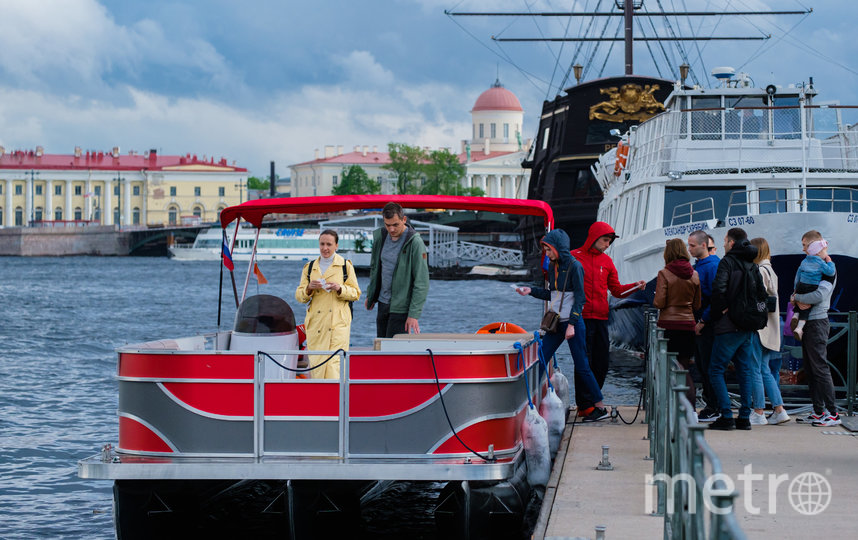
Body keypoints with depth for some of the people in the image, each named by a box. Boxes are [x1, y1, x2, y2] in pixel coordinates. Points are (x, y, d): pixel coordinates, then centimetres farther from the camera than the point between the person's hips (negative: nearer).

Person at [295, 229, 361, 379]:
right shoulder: (309, 267, 14)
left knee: (334, 363, -14)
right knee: (316, 363, -2)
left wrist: (340, 289, -11)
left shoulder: (345, 266, 7)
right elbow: (299, 296, 12)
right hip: (315, 322, 3)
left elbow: (356, 293, 8)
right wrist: (309, 288, -9)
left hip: (338, 323, -3)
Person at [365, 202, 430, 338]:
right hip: (383, 302, 7)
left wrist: (414, 314, -20)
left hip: (401, 307, -7)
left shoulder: (415, 242, -16)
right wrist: (370, 295, 19)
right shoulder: (380, 236, 3)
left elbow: (422, 282, -17)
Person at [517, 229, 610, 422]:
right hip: (556, 324, 8)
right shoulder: (553, 267, 11)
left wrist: (571, 324, -20)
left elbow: (579, 298, -14)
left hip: (573, 322, -8)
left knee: (581, 367, -5)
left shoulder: (574, 266, -11)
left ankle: (601, 408, 3)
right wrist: (530, 291, 11)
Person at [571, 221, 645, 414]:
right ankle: (584, 404, -1)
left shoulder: (606, 261, 15)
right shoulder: (574, 257, -1)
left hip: (601, 319, 6)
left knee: (601, 365, 7)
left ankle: (592, 401, 18)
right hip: (581, 317, -6)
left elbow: (616, 289, 18)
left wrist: (635, 286, 1)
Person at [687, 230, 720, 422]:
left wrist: (703, 321, -17)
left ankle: (714, 409, -1)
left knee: (709, 366, -6)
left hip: (708, 325, -9)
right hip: (697, 324, 9)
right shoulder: (697, 265, 15)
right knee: (700, 365, 11)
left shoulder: (712, 266, -13)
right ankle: (710, 404, 18)